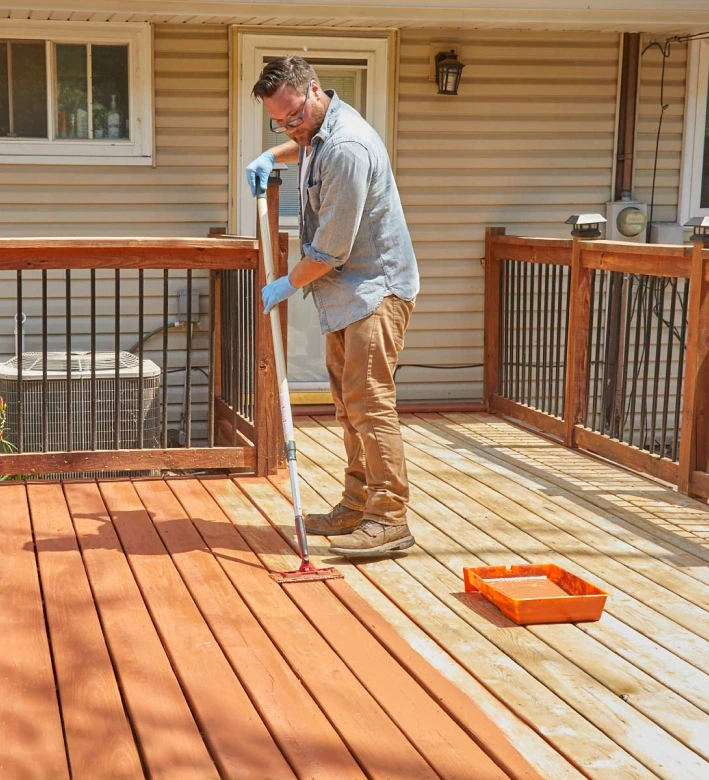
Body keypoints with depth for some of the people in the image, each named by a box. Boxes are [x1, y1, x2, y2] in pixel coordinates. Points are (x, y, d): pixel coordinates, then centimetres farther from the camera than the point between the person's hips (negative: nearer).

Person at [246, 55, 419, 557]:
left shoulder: (347, 148, -23)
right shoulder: (318, 130, 10)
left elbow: (331, 251, -21)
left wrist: (288, 285, -6)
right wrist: (273, 156, 21)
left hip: (375, 289, -10)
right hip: (346, 292, 10)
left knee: (370, 402, -14)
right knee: (349, 403, 13)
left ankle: (390, 519, -12)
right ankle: (358, 505, 21)